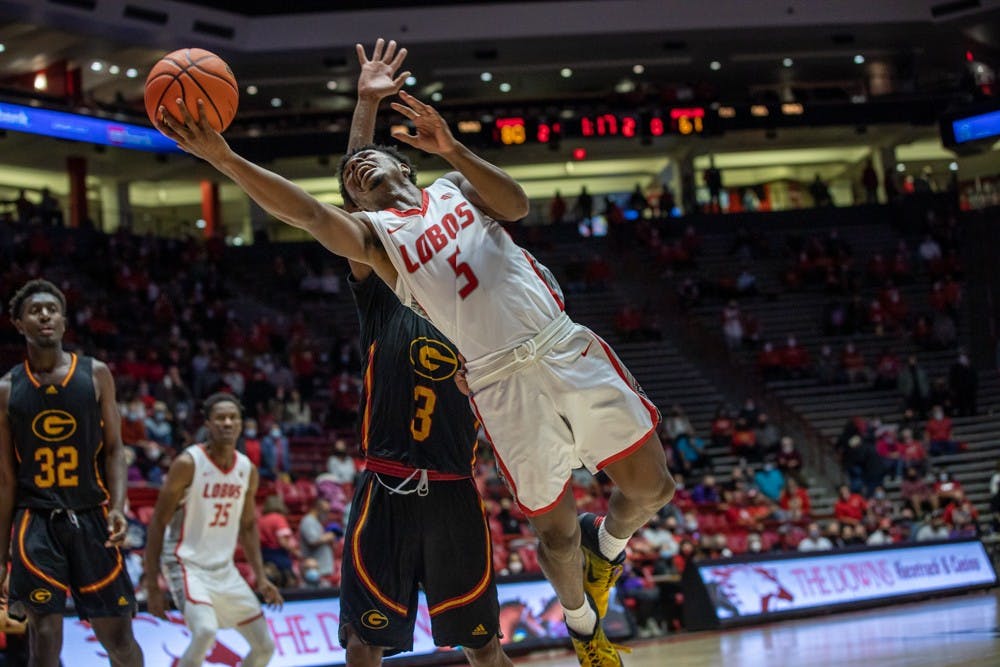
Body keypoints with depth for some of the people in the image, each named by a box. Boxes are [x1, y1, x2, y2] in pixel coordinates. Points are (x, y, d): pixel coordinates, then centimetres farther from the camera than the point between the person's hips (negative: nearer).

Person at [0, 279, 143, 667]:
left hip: (91, 518, 0)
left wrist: (118, 507, -14)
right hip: (36, 522, 0)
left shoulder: (95, 375, 3)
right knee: (44, 635, -6)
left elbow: (113, 448, 3)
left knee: (118, 636, 4)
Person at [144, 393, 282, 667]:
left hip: (225, 569, 7)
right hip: (188, 565, -7)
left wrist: (260, 577, 7)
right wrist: (152, 587, -14)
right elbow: (157, 524, -12)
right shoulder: (188, 464, -15)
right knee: (206, 630, -32)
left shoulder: (248, 470, 3)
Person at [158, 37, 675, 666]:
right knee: (556, 529, 5)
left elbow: (516, 204, -4)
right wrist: (224, 158, -25)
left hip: (566, 351, 1)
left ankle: (608, 542, 34)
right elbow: (309, 213, -10)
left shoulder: (453, 187, 16)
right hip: (503, 383, -1)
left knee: (650, 486, 2)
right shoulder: (373, 233, 9)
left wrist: (452, 149, -18)